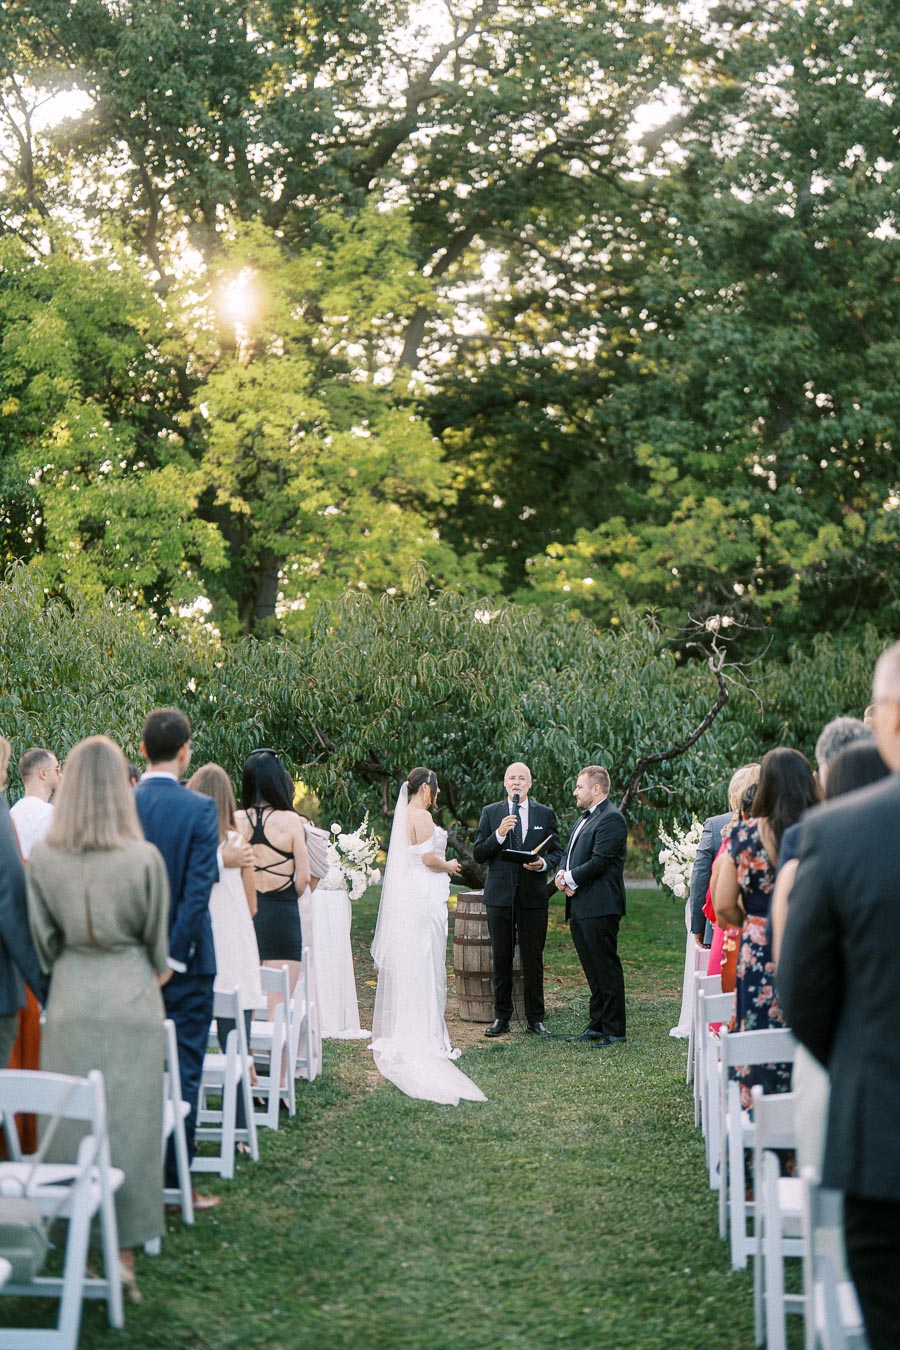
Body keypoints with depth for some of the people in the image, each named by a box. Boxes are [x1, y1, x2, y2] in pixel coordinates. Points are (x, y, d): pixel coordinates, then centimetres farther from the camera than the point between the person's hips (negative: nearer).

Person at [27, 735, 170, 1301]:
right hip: (132, 999, -2)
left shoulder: (42, 858, -6)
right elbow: (156, 937, 1)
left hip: (71, 999, 2)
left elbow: (44, 937, 4)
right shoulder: (144, 858, -12)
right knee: (130, 1123, 5)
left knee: (70, 1125, 10)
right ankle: (125, 1254, 7)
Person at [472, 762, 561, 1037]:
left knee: (533, 958, 1)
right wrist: (499, 834, -15)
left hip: (533, 895, 0)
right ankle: (501, 1016, 13)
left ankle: (535, 1019, 8)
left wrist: (543, 863, -11)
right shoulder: (490, 813, 7)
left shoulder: (546, 814, 8)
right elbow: (478, 854, 1)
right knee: (501, 958, 5)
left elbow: (556, 852, 10)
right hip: (500, 895, 0)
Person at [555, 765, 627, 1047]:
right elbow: (570, 854, 20)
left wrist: (569, 878, -10)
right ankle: (597, 1025, 21)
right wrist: (562, 874, -1)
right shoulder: (585, 818, 20)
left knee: (607, 969, -5)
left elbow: (599, 862, -19)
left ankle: (614, 1031, -1)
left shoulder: (611, 819, -12)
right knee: (592, 971, 14)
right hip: (580, 907, 10)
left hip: (599, 907, -10)